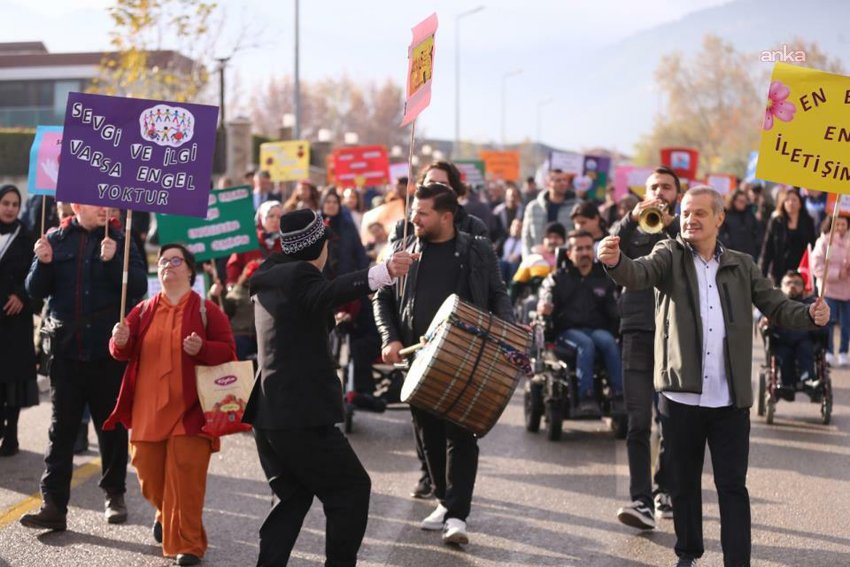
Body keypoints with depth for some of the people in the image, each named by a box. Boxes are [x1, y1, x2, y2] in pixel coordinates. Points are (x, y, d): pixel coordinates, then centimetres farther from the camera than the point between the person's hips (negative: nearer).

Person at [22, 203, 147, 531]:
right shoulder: (56, 240, 6)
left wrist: (113, 260, -21)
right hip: (66, 350, 1)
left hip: (108, 350, -1)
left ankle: (114, 494, 24)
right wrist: (43, 263, -13)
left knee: (112, 426, 8)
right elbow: (36, 291, 5)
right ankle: (54, 506, 1)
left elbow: (139, 287, -7)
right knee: (61, 428, 1)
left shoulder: (120, 241, 3)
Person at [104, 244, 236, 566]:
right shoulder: (144, 311, 11)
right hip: (147, 410, 4)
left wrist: (202, 349, -22)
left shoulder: (206, 311, 0)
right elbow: (122, 353, 8)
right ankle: (166, 514, 40)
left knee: (185, 476, -8)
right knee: (149, 475, 9)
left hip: (188, 411, -4)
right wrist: (120, 342, -14)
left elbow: (228, 352, -3)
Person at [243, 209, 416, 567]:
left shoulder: (270, 279, 15)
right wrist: (382, 273, -49)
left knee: (295, 497, 18)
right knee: (352, 487, 3)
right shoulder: (298, 275, -12)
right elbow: (328, 293, -34)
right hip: (303, 415, -9)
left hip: (269, 415, 9)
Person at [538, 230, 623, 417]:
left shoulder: (604, 278, 19)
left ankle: (618, 396, -36)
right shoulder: (558, 279, 15)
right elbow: (547, 292, -2)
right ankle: (586, 397, -43)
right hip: (568, 330, -2)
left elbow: (614, 310, 13)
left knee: (609, 342, -32)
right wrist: (544, 307, -25)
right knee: (585, 343, -35)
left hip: (597, 329, 2)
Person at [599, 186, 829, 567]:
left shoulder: (742, 266, 7)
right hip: (681, 396, -1)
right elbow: (639, 273, -20)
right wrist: (615, 262, -44)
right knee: (684, 483, 13)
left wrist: (810, 315, -18)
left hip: (730, 400, 1)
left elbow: (777, 306, 4)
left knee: (732, 486, 4)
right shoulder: (669, 255, 0)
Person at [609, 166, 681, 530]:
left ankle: (665, 491, 20)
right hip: (638, 330, 0)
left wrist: (670, 225, -13)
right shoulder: (631, 228, 14)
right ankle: (641, 500, -12)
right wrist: (631, 219, -15)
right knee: (638, 421, -8)